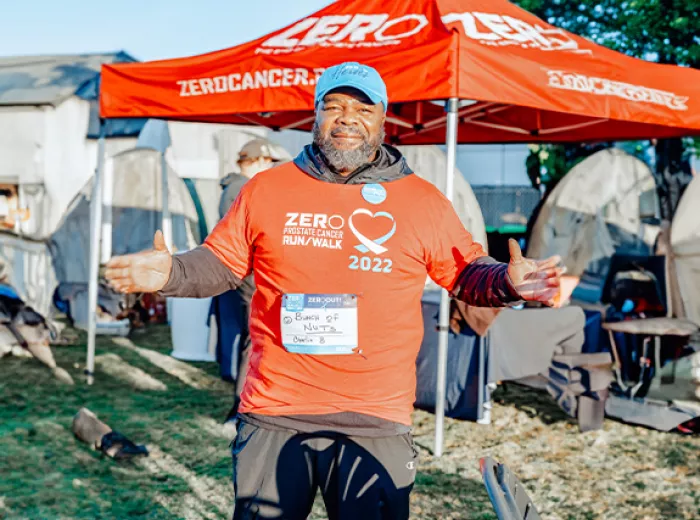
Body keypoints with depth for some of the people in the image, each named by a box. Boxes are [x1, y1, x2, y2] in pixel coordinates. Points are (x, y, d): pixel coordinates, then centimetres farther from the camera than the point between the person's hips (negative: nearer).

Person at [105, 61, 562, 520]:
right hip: (272, 417, 1)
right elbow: (220, 264, 11)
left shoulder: (423, 200, 5)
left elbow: (467, 273, 10)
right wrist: (172, 273, -7)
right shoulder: (266, 189, 6)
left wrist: (508, 282, -10)